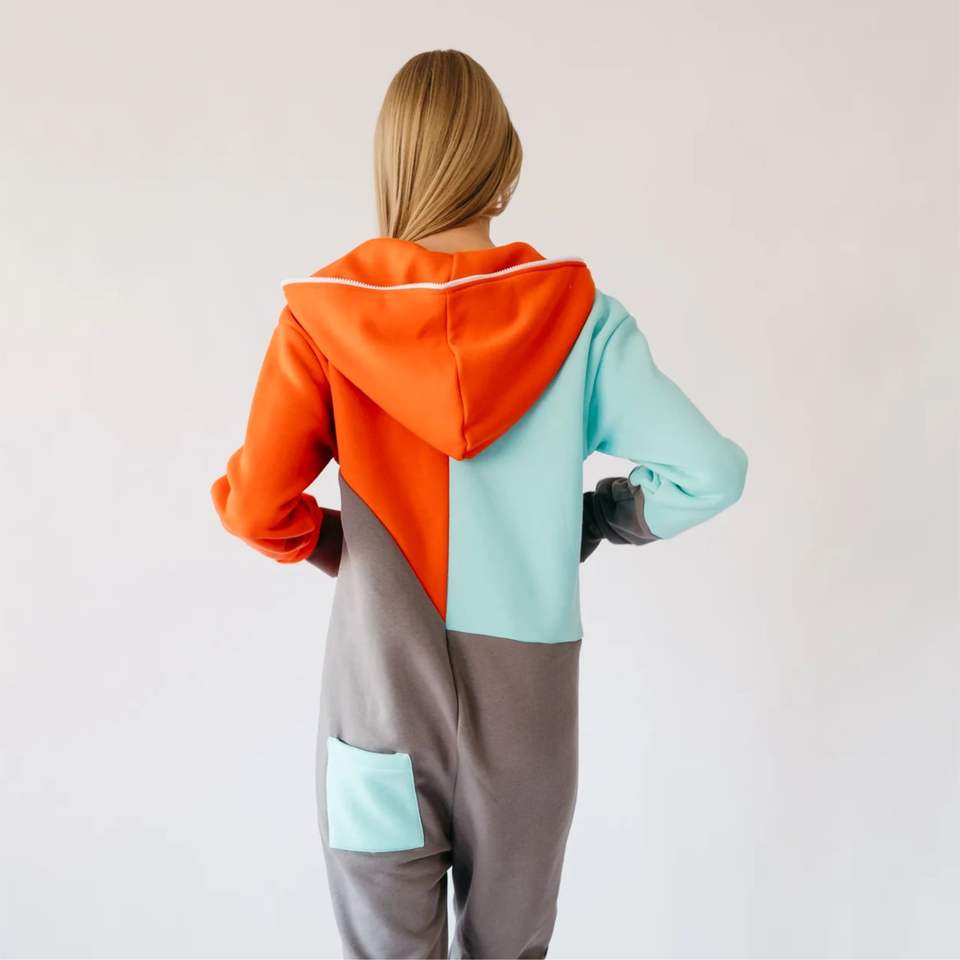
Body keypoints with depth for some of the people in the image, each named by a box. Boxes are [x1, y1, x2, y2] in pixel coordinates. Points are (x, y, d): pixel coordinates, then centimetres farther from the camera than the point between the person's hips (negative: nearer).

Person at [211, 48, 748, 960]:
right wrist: (592, 522, 5)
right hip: (523, 693, 1)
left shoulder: (326, 313, -7)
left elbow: (256, 505, -8)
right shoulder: (576, 312, -7)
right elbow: (710, 473, -11)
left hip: (380, 689, 0)